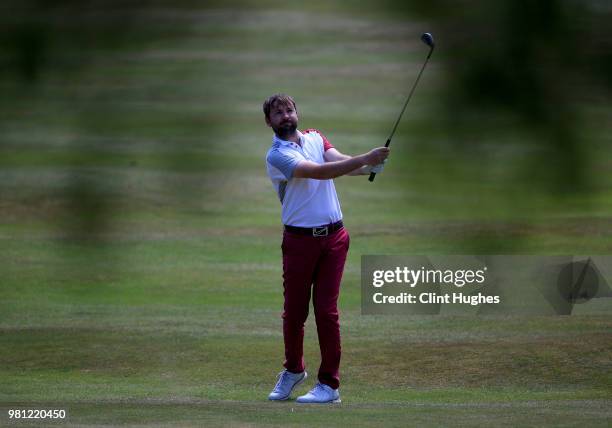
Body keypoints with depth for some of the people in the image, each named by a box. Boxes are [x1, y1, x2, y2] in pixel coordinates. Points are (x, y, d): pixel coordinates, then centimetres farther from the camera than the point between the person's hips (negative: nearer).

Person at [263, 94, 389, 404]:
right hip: (299, 239, -2)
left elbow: (340, 162, -10)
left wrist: (370, 166, -32)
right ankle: (293, 370, 29)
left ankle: (330, 384, 0)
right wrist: (365, 159, -31)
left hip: (333, 238, 2)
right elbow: (319, 171, -23)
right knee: (294, 311, 5)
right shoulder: (276, 156, -9)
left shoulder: (315, 138, 9)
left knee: (326, 310, -4)